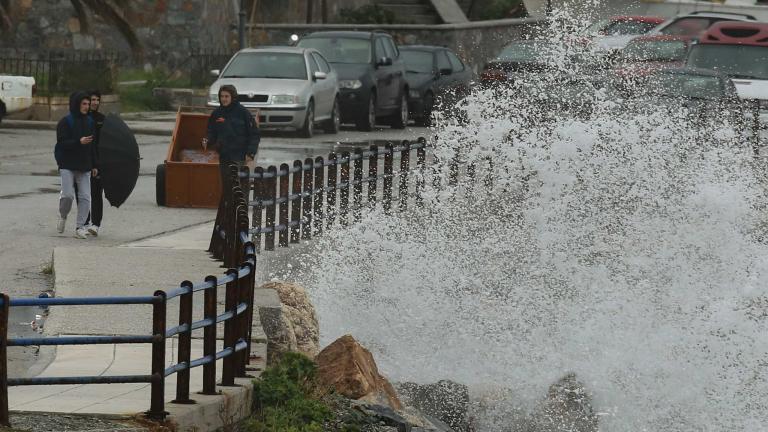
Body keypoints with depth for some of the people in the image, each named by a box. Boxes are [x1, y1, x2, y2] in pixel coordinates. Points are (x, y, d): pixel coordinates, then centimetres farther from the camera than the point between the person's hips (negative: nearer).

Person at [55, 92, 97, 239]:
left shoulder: (89, 122, 10)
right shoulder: (65, 122, -6)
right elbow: (61, 143, -14)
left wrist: (94, 165, 12)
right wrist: (79, 142, -26)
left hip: (84, 166, 5)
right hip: (67, 165, -5)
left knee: (85, 197, -2)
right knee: (68, 195, -11)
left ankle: (80, 227, 4)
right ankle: (63, 217, 18)